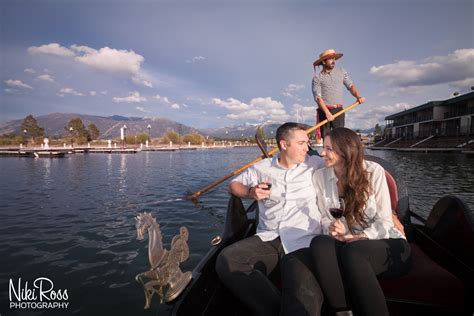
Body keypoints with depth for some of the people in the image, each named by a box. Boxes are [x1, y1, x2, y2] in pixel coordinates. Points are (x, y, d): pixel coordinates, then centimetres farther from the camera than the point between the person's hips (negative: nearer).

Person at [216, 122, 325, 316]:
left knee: (302, 298, -35)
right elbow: (234, 185, 22)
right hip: (267, 239, 4)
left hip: (302, 242, -3)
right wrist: (250, 192, 4)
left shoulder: (316, 165, 13)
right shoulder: (262, 168, 16)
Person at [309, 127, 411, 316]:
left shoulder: (373, 171, -6)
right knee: (319, 243, -32)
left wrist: (358, 237, -23)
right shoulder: (319, 176, 3)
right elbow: (325, 218, 7)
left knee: (353, 251, -37)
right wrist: (333, 230, -16)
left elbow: (384, 221, -7)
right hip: (346, 245, 3)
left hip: (386, 244, -2)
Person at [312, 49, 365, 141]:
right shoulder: (317, 78, 0)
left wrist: (358, 96, -8)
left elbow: (350, 86, 12)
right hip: (324, 110, -2)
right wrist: (327, 112, -22)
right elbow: (318, 97, -10)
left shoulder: (341, 72, 13)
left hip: (338, 110, 2)